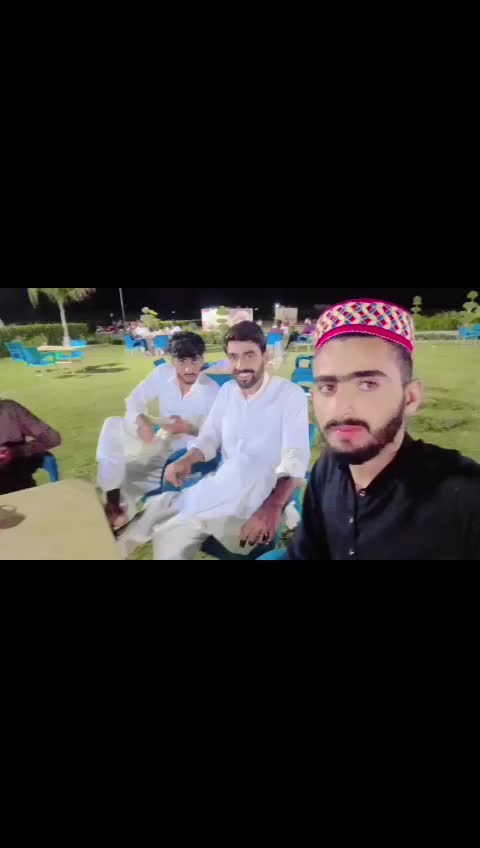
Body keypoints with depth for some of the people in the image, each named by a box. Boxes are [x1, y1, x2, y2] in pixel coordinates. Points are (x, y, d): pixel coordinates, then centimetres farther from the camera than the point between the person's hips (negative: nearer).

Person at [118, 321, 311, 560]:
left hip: (265, 492, -2)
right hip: (224, 490, 3)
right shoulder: (227, 390, 9)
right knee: (169, 536, -24)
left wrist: (273, 507, -34)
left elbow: (296, 458, -17)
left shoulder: (291, 394, -8)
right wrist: (187, 460, -12)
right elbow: (210, 437, 11)